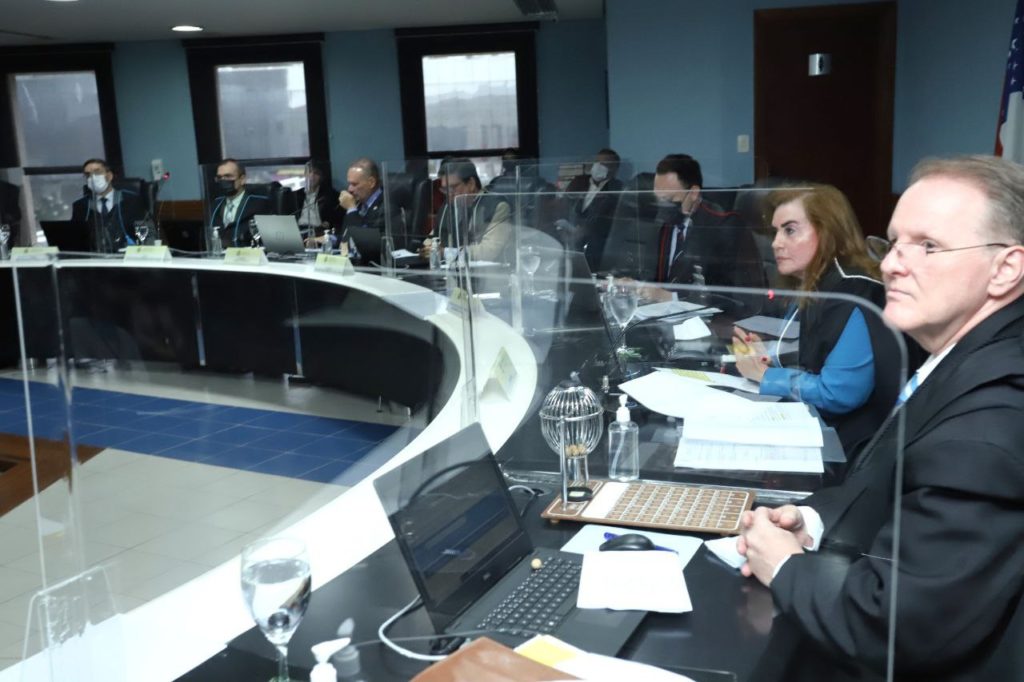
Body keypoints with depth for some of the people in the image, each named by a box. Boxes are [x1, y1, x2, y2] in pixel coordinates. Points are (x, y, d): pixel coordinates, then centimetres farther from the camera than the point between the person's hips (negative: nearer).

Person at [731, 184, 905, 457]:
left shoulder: (851, 297, -20)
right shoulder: (812, 290, 8)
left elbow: (840, 393, -28)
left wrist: (767, 376, -15)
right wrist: (768, 359, -1)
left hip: (843, 445, -8)